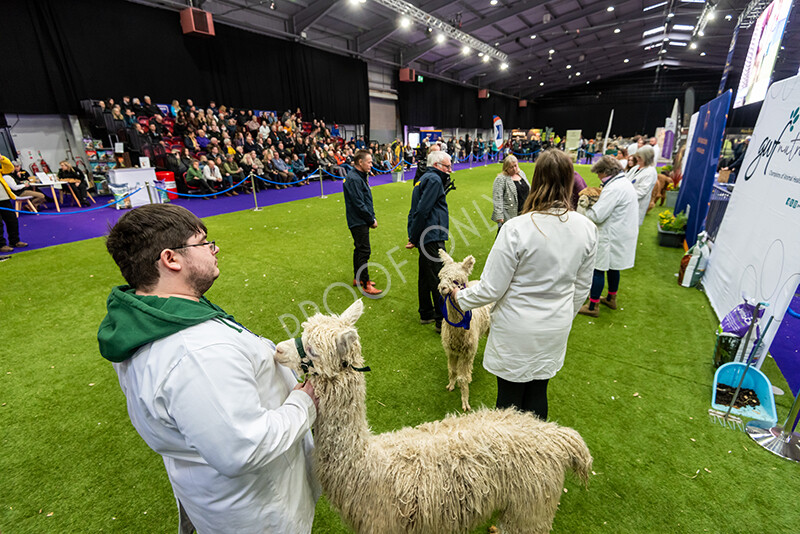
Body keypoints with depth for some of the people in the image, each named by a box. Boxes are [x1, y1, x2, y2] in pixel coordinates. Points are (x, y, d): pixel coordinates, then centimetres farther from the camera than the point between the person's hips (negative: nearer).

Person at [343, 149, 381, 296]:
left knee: (359, 249, 17)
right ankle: (365, 285, 3)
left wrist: (372, 217, 9)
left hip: (361, 221, 10)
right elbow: (359, 204, -22)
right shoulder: (353, 179, -20)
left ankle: (357, 278, 31)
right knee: (364, 251, -6)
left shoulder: (361, 176, 13)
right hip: (359, 222, -10)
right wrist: (372, 220, -13)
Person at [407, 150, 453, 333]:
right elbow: (422, 210, -19)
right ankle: (443, 321, -1)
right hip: (432, 236, -10)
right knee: (438, 278, -7)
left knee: (425, 275, 16)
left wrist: (414, 236, 13)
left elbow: (416, 210, 19)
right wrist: (414, 237, -14)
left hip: (425, 236, 10)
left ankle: (426, 314, 27)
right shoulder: (434, 179, -10)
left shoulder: (425, 178, 22)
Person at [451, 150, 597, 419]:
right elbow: (581, 288, 4)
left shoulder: (516, 228, -24)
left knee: (510, 396, 16)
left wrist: (461, 297, 0)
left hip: (516, 330, -5)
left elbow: (491, 289, -19)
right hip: (555, 329, 5)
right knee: (538, 392, 23)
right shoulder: (587, 228, -7)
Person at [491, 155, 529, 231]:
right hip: (509, 216, -7)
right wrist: (499, 216, -24)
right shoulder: (501, 179, -12)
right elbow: (497, 199, -18)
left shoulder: (521, 173, 11)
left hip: (524, 213, 7)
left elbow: (529, 190, 21)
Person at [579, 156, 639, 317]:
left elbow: (597, 215, -25)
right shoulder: (626, 182, 10)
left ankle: (593, 306, 8)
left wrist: (586, 206, -6)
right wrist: (597, 202, 5)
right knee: (613, 267, 22)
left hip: (611, 237, -10)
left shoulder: (614, 188, -23)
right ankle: (611, 299, 38)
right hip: (623, 235, 10)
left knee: (598, 269, -1)